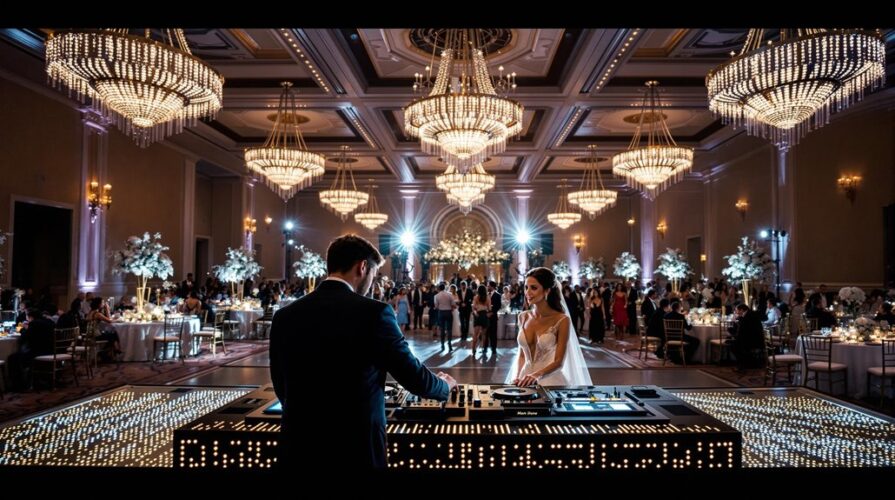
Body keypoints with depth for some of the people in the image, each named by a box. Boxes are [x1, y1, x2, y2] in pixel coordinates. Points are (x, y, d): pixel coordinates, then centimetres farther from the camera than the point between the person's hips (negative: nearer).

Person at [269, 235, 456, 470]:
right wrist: (444, 385, 15)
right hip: (357, 450, -3)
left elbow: (282, 389, 10)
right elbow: (413, 376, -6)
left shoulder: (285, 316, 0)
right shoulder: (374, 312, -13)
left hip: (298, 448, 4)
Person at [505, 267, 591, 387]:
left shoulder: (562, 320, -8)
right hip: (526, 379, 3)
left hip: (550, 381, -3)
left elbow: (559, 361, -9)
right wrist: (517, 376, -5)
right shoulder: (523, 317, 6)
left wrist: (537, 375, -24)